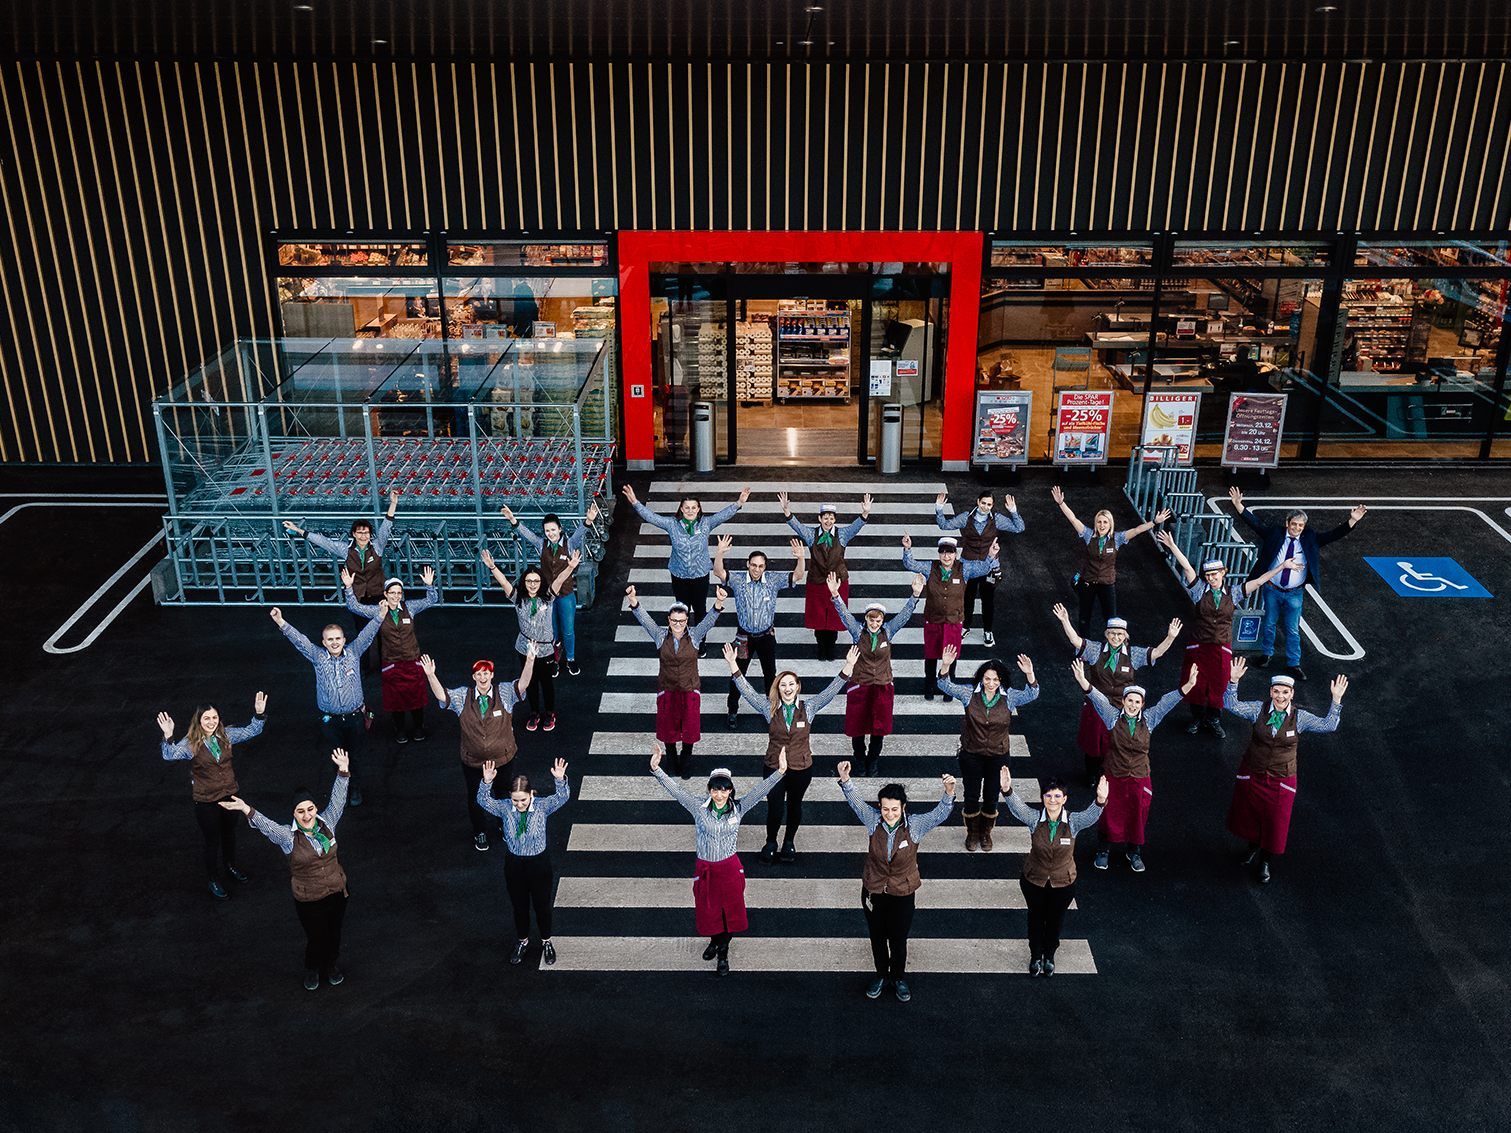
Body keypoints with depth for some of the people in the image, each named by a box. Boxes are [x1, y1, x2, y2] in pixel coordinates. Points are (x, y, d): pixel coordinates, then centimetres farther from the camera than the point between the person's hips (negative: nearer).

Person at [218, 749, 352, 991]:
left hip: (336, 893, 3)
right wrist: (247, 810, -48)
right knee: (315, 938, 11)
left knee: (334, 933, 20)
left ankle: (332, 966, 49)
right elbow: (266, 825, -31)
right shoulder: (288, 836, -17)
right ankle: (312, 969, 43)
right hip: (308, 900, -3)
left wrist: (342, 772, -24)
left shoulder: (326, 823, -8)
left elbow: (337, 800, -13)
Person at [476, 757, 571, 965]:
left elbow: (562, 798, -31)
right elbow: (483, 801, -24)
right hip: (514, 864, 2)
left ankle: (546, 942, 39)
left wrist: (560, 780, -51)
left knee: (542, 905, 16)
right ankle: (522, 942, 43)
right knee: (519, 906, 19)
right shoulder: (505, 808, -12)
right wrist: (487, 782, -42)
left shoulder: (542, 807, -17)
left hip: (539, 863, -2)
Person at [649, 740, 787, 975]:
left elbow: (760, 790, -19)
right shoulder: (698, 807, -11)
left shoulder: (738, 808, -10)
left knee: (730, 910, 12)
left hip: (730, 868, 0)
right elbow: (675, 790, -18)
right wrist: (656, 769, -32)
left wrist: (780, 771, -33)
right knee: (708, 910, 17)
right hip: (706, 869, 0)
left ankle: (723, 952, 37)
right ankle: (714, 941, 48)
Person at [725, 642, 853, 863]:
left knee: (795, 805, 17)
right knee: (775, 809, 1)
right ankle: (770, 842, 28)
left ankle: (789, 842, 39)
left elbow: (831, 690, -11)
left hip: (802, 769, 1)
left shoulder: (809, 708, -5)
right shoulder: (769, 709, -6)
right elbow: (747, 690, -11)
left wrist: (848, 666, -21)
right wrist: (733, 665, -20)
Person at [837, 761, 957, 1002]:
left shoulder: (915, 827, -18)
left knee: (898, 940, 17)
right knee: (877, 937, 20)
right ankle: (881, 976, 44)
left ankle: (899, 978, 43)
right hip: (873, 892, 1)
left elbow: (941, 813, -28)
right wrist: (845, 781, -40)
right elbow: (856, 801, -21)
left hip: (903, 894, -1)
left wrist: (949, 793, -47)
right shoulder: (873, 821, -15)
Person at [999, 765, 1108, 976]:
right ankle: (1035, 955, 47)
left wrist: (1101, 801, -62)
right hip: (1034, 881, 0)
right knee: (1036, 918, 21)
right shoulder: (1034, 819, -20)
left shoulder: (1074, 822, -20)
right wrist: (1007, 791, -60)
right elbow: (1017, 807, -38)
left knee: (1055, 919, 22)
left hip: (1063, 883, 0)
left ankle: (1049, 955, 49)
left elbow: (1092, 815, -39)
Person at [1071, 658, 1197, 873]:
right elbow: (1098, 698, -22)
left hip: (1139, 778, 1)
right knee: (1110, 815, 11)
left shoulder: (1149, 719, -3)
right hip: (1114, 776, -1)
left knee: (1137, 816, 12)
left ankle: (1134, 853, 34)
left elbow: (1167, 702, -13)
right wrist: (1084, 683, -40)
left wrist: (1188, 686, -26)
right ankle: (1104, 850, 31)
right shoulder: (1113, 716, -8)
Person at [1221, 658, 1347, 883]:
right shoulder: (1258, 710, -12)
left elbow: (1328, 725, -18)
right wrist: (1234, 681, -33)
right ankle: (1254, 848, 52)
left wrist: (1336, 700, -29)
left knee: (1275, 824, 11)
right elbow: (1231, 705, -19)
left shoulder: (1300, 718, -11)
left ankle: (1264, 862, 37)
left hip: (1281, 781, 0)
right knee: (1247, 817, 20)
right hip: (1251, 776, 1)